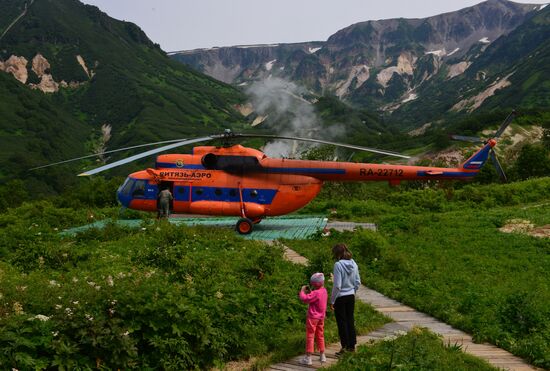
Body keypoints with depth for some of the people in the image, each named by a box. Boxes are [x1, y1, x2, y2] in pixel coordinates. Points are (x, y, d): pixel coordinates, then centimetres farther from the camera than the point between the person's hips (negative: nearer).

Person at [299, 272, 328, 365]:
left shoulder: (315, 293, -24)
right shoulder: (324, 291, 3)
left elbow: (304, 298, -29)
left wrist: (302, 290, -14)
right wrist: (309, 292, 2)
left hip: (313, 318, -8)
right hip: (321, 317, 8)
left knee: (310, 336, -1)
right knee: (320, 336, 17)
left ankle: (308, 358, 2)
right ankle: (322, 356, 25)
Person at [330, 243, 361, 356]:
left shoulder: (338, 265, -19)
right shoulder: (353, 264, 0)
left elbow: (337, 285, -20)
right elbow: (358, 282, 7)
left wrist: (332, 300, -12)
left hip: (340, 297, -6)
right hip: (351, 296, 6)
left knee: (342, 322, 5)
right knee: (350, 320, 15)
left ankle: (344, 346, 11)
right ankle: (352, 345, 23)